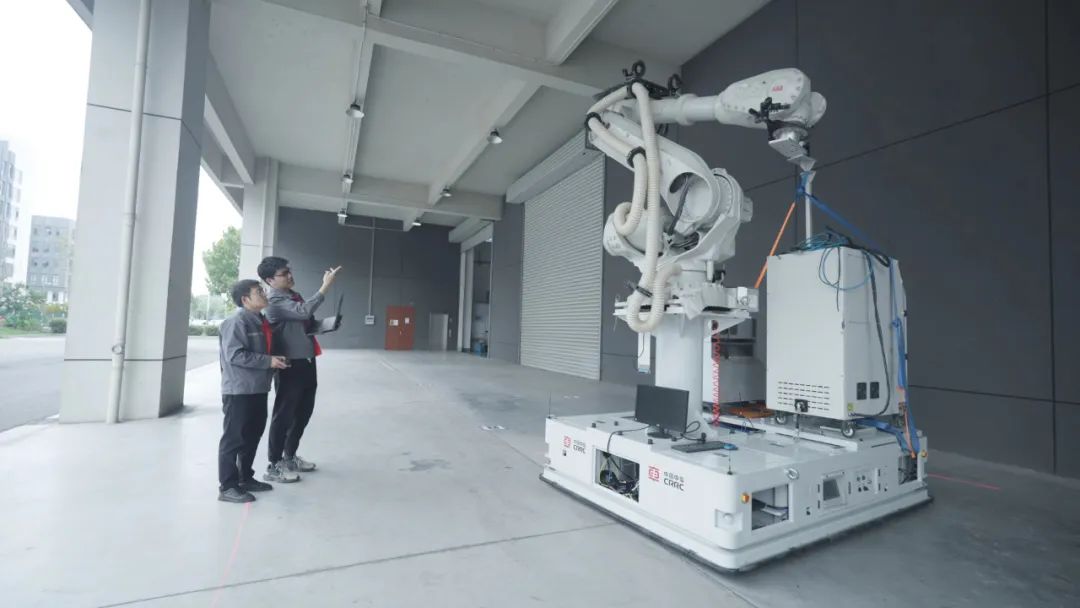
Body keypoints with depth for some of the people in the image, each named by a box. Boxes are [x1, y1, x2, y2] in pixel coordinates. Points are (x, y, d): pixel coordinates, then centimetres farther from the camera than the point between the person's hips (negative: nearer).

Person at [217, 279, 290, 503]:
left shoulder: (259, 322, 14)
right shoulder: (237, 322, -14)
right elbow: (235, 355, -22)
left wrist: (276, 361, 10)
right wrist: (269, 361, -20)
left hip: (257, 390, 9)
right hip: (239, 391, -9)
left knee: (253, 436, 16)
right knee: (234, 438, -1)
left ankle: (245, 478, 29)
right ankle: (227, 486, 8)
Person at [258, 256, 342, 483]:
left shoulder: (295, 296, 14)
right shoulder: (276, 302, -15)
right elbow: (304, 311, -33)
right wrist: (326, 286, -32)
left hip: (306, 362, 9)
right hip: (291, 365, -9)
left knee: (303, 411, 17)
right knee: (284, 413, 0)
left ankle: (290, 457, 33)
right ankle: (274, 466, 12)